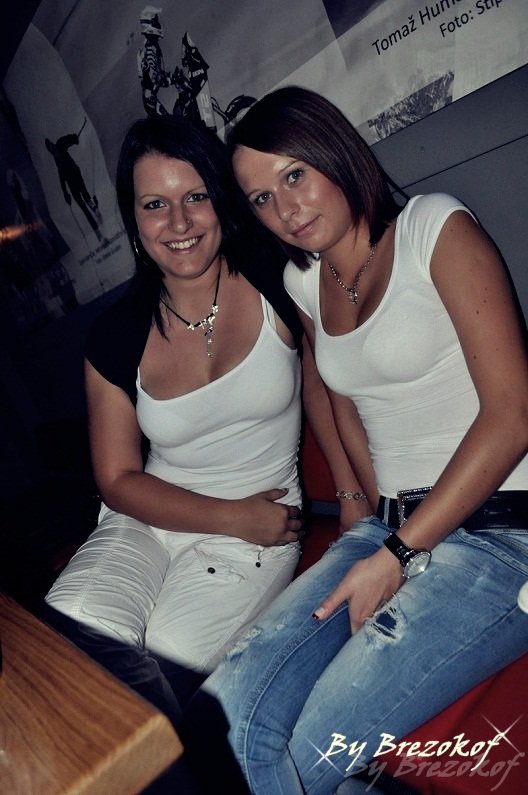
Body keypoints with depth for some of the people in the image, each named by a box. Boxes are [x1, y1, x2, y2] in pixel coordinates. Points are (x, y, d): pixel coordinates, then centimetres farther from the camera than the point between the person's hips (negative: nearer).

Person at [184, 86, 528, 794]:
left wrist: (398, 555, -12)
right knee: (223, 718, -16)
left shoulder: (435, 227, -4)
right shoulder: (303, 281, 14)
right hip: (390, 527, 5)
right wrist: (372, 505, 10)